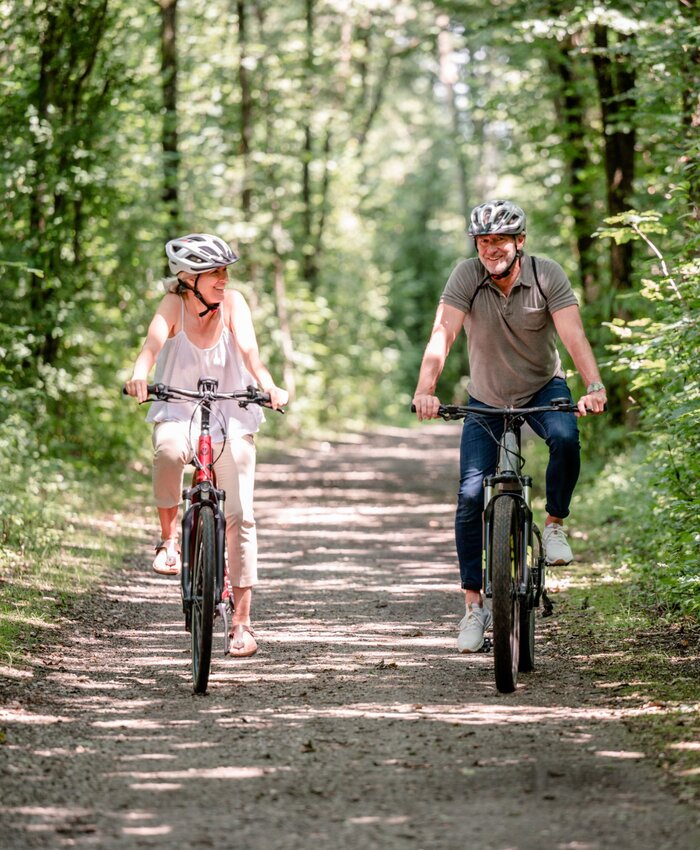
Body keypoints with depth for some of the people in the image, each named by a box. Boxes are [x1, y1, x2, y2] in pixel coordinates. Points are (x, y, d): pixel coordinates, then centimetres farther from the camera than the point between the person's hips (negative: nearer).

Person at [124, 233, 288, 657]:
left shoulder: (232, 303, -10)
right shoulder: (174, 306, -12)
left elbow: (248, 348, -24)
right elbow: (154, 341, -31)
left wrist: (269, 385, -44)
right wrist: (140, 375, -52)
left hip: (231, 417, 1)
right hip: (179, 411, -1)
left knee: (239, 515, -7)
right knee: (169, 450, -38)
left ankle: (242, 621, -1)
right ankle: (168, 537, -14)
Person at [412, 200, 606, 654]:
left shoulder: (547, 275, -17)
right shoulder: (467, 276, -17)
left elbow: (573, 333, -27)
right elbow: (443, 333, -27)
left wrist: (594, 386, -44)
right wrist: (426, 389, -43)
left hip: (543, 388, -1)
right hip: (487, 398, 1)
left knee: (566, 438, -34)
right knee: (471, 495, -9)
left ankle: (555, 524, -7)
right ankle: (474, 604, 2)